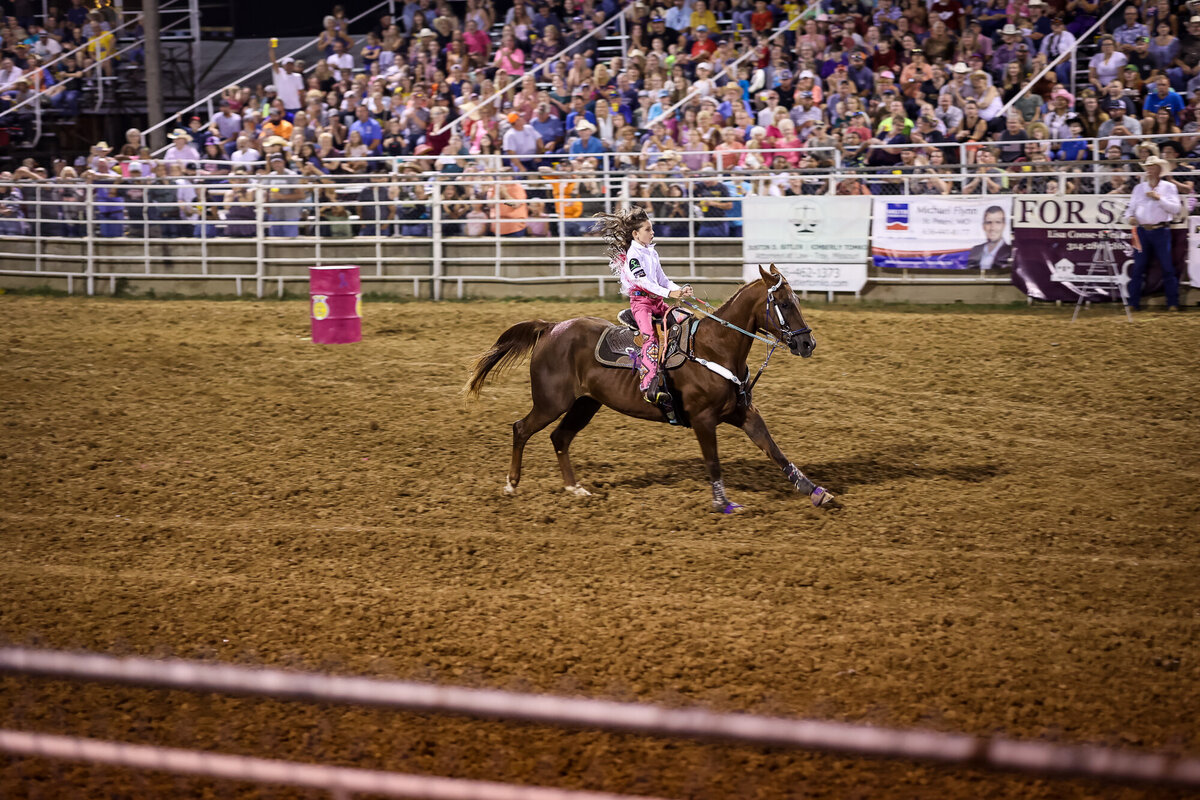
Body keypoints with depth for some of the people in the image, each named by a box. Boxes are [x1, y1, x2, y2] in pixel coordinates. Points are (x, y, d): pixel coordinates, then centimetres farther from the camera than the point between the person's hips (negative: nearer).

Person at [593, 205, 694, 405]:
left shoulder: (652, 253, 16)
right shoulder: (633, 255, -10)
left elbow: (662, 279, 17)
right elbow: (643, 280, -21)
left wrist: (680, 290, 0)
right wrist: (669, 293, -29)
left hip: (657, 300, 9)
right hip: (640, 300, -9)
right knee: (650, 336, -28)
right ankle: (648, 386, -38)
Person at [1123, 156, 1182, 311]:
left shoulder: (1169, 187, 4)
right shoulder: (1139, 188, 13)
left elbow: (1176, 208, -5)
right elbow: (1131, 206, 15)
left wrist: (1159, 198, -14)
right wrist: (1130, 216, -6)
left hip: (1161, 231, -3)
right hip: (1142, 231, 3)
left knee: (1167, 267, -3)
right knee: (1138, 267, 2)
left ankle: (1173, 303, 2)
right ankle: (1133, 302, 6)